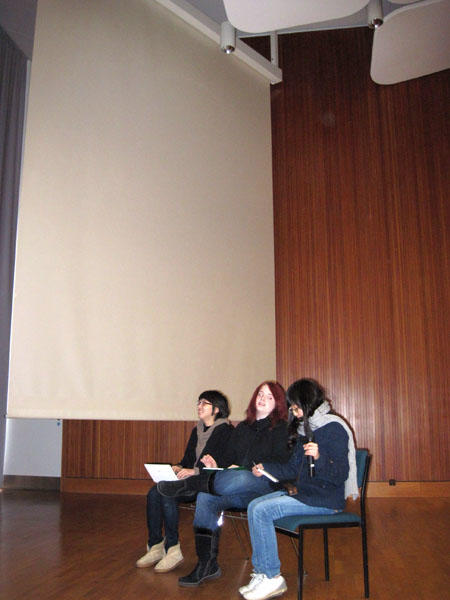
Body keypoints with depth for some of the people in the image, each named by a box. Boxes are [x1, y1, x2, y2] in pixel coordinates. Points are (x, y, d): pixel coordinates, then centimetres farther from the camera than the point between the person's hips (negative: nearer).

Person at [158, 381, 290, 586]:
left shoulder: (281, 429, 6)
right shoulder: (242, 428, 23)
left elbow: (280, 466, -6)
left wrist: (243, 469, -15)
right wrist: (216, 468, -3)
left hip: (265, 487, -5)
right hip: (240, 492, 5)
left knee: (239, 478, -40)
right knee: (205, 497, -25)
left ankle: (187, 485, -24)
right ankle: (207, 565, -18)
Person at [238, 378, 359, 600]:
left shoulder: (334, 429, -14)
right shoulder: (306, 428, 14)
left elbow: (341, 475, -20)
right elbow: (293, 470, 19)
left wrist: (318, 458, -35)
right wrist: (265, 467, 10)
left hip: (325, 499, -9)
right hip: (302, 491, 10)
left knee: (262, 511, -19)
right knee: (254, 506, -2)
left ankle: (272, 578, -8)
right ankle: (261, 573, 1)